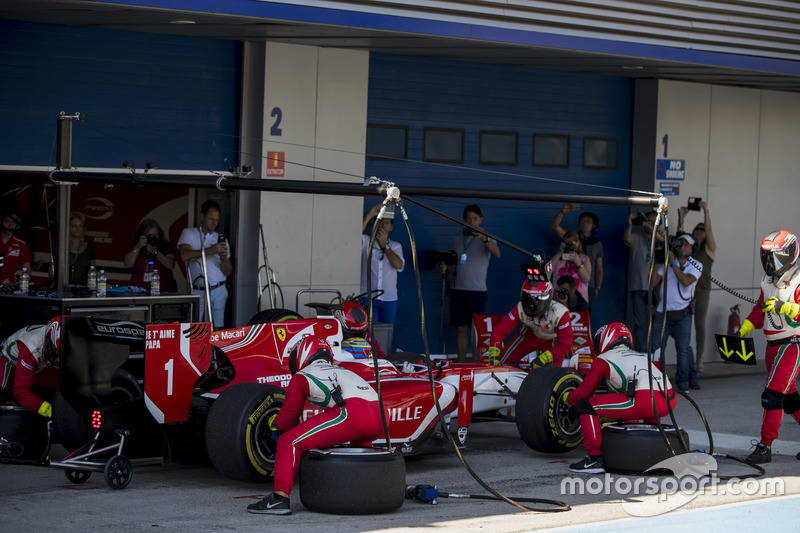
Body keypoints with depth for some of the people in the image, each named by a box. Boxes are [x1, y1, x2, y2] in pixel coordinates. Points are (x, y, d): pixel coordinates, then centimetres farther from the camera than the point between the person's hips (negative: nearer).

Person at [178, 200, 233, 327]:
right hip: (197, 292, -2)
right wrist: (209, 251, -22)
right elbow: (184, 255, -13)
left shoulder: (221, 239, 14)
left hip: (218, 292, 2)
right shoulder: (189, 233, 8)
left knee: (217, 328, -1)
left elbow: (228, 272, 11)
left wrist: (224, 259, -11)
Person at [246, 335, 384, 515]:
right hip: (378, 422, 7)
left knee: (289, 442, -2)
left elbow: (289, 415, 20)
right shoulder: (342, 372, 38)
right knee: (359, 439, 42)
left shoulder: (301, 377, 18)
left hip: (351, 413, -7)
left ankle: (280, 497, -15)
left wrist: (276, 428, 41)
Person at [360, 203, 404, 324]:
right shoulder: (367, 242, 7)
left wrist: (384, 244, -8)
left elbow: (398, 264, -7)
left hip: (389, 299, 2)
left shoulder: (395, 246, 13)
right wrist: (370, 214, -16)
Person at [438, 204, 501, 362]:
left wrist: (485, 240, -39)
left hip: (477, 291, -5)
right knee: (461, 328, 6)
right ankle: (461, 364, 10)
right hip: (458, 290, 5)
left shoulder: (486, 239, -1)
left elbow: (496, 253, -20)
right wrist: (445, 267, 1)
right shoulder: (458, 240, 15)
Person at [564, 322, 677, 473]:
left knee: (585, 405, 2)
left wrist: (566, 398, 37)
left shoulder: (603, 359, 14)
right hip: (670, 400, 7)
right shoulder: (641, 355, 35)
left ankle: (595, 458, -5)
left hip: (647, 401, -7)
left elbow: (583, 393, 15)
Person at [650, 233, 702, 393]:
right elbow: (653, 283, 2)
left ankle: (683, 380, 8)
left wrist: (673, 263, -15)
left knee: (683, 348, -4)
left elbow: (686, 281, -17)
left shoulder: (696, 266, 2)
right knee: (655, 347, -2)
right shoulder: (665, 263, 7)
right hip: (663, 312, 2)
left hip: (682, 313, -2)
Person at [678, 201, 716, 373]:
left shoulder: (709, 248, 6)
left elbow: (709, 229, -6)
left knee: (700, 324, 0)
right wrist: (681, 217, -9)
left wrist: (706, 211, -15)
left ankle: (699, 359, 3)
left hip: (702, 289, -2)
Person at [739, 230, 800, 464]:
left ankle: (765, 447, -10)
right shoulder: (768, 282, 12)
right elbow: (761, 308, 23)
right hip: (773, 345, 9)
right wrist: (749, 324, 9)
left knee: (772, 395, -13)